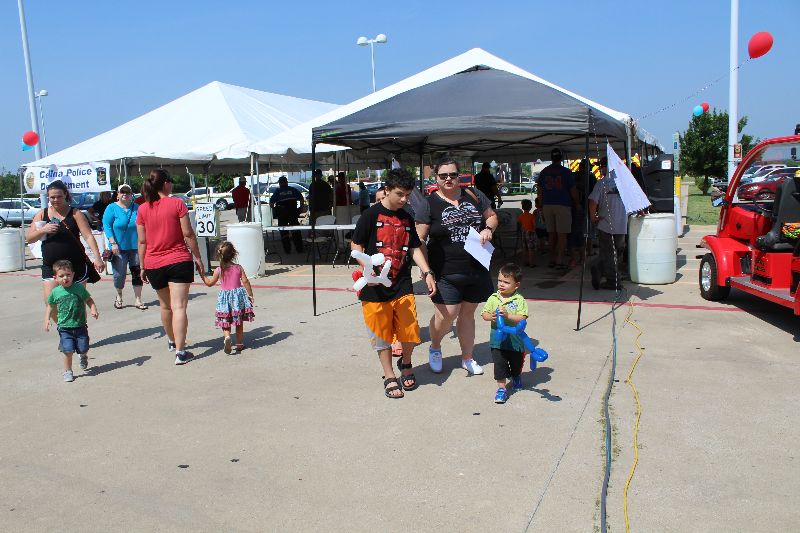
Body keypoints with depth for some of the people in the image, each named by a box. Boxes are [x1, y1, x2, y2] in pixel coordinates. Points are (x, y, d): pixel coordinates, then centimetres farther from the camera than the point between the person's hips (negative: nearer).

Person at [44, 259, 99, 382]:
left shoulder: (79, 288, -5)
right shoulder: (55, 292, -2)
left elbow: (89, 300, 7)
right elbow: (50, 306, 13)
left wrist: (94, 310, -10)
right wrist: (47, 319, 1)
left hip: (80, 326, 0)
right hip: (64, 327, 0)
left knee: (83, 349, 4)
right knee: (68, 351, -9)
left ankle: (83, 356, 41)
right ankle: (68, 371, 12)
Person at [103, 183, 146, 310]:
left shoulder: (137, 208, 6)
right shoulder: (112, 208, -1)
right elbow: (107, 226, -6)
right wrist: (113, 243, -15)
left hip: (135, 247, 2)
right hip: (119, 248, -2)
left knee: (137, 273, 1)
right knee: (119, 274, 1)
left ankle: (138, 300, 9)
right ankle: (119, 296, 28)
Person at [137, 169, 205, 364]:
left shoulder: (143, 209, 2)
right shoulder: (177, 203, -7)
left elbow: (142, 241, 5)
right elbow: (188, 234, -8)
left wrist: (143, 266, 13)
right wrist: (198, 257, 0)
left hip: (153, 265, 4)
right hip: (179, 261, -4)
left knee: (165, 305, 21)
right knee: (179, 307, -7)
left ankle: (172, 341, 39)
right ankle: (180, 352, -12)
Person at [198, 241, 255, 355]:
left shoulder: (218, 270, -6)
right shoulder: (238, 267, -4)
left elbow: (210, 283, 4)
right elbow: (245, 282, -5)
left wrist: (201, 274, 14)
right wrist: (250, 295, 4)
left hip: (225, 296, -1)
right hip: (238, 295, 1)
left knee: (226, 322, 8)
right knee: (239, 322, 13)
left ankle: (227, 337, -19)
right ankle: (240, 344, 16)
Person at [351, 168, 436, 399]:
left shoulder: (406, 218, 11)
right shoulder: (371, 215, -5)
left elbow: (415, 248, 15)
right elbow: (356, 246, -4)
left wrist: (426, 273, 2)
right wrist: (367, 267, -19)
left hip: (402, 285, 4)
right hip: (376, 287, -4)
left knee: (410, 331, 2)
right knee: (382, 334, 6)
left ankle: (406, 363, 31)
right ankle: (389, 377, 22)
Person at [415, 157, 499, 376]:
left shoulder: (474, 195, 6)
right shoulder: (429, 204, -5)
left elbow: (492, 216, 18)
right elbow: (419, 240, -6)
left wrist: (488, 229, -5)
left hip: (476, 269, 4)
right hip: (446, 272, -4)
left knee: (467, 313, 14)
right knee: (446, 314, -11)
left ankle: (467, 358, 32)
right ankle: (435, 347, 22)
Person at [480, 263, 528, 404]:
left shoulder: (519, 300, -11)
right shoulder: (493, 298, -3)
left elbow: (522, 318, -19)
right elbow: (484, 314, -1)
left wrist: (508, 315, -31)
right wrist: (491, 317, -22)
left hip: (515, 340, -1)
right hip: (497, 340, 1)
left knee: (516, 363, 21)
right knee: (499, 364, -3)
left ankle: (516, 377, 51)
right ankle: (501, 388, 8)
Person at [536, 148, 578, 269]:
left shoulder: (543, 172, 9)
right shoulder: (566, 172, -3)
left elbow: (540, 191, 11)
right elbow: (573, 191, -1)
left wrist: (542, 207, 18)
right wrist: (577, 204, 14)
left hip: (547, 205, 4)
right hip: (563, 205, -4)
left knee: (552, 234, 12)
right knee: (562, 234, -2)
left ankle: (552, 260, 15)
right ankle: (560, 262, -6)